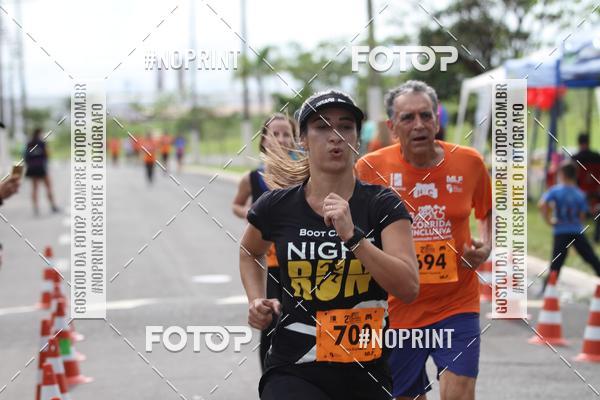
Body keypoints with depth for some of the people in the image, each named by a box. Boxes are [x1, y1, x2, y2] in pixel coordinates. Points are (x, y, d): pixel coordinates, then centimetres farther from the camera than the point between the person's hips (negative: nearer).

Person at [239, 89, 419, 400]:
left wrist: (352, 236, -23)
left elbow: (409, 289, -16)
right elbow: (249, 253, 22)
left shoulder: (383, 206, -3)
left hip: (366, 374, 1)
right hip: (293, 372, -1)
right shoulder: (276, 206, -1)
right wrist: (256, 301, 6)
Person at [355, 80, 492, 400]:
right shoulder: (370, 167, -7)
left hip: (456, 305, 0)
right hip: (396, 310, 0)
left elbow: (489, 211, 16)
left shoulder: (469, 162, -3)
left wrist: (486, 245, -2)